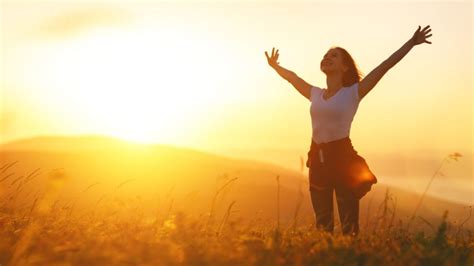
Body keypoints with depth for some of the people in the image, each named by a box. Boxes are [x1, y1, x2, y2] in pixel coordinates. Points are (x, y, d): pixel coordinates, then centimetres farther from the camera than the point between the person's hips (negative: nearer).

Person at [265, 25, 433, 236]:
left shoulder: (353, 92, -2)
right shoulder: (315, 94, 11)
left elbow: (385, 66, -7)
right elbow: (292, 76, 29)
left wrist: (412, 42, -11)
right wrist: (275, 66, 43)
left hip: (343, 157, -5)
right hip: (318, 159, 5)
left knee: (349, 224, -5)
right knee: (322, 224, 13)